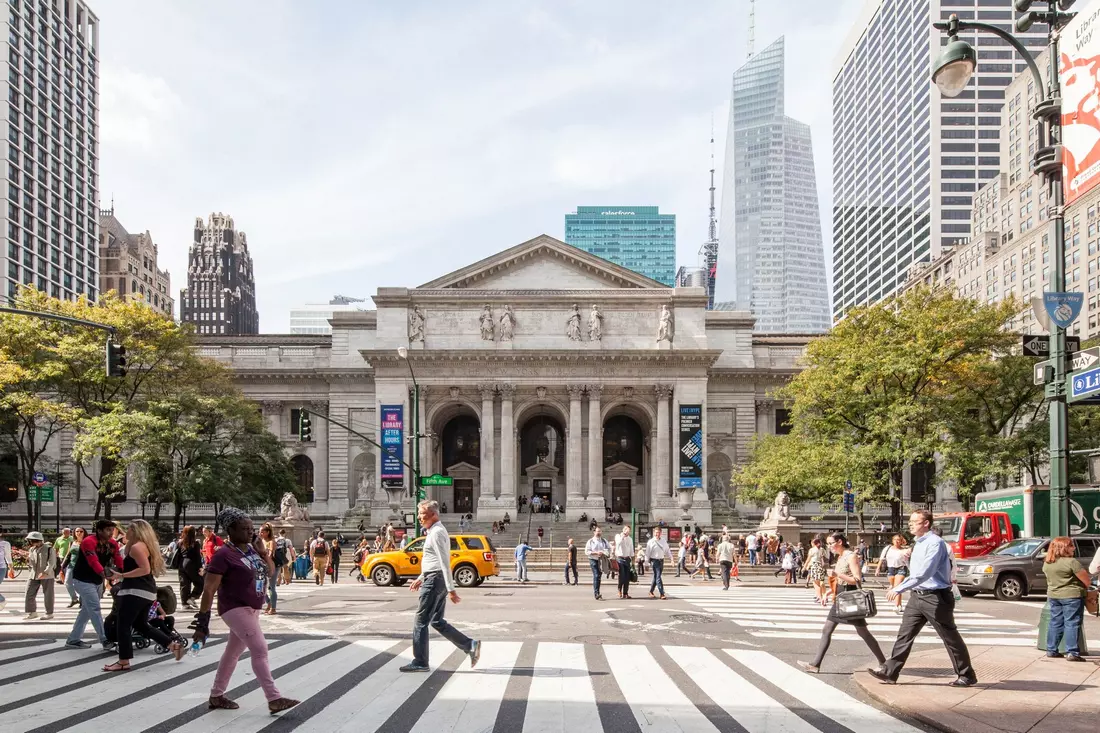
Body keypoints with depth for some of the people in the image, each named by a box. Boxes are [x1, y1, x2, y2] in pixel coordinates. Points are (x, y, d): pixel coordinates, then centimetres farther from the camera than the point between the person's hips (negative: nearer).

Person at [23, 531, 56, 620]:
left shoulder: (49, 549, -8)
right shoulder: (31, 549, 10)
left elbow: (51, 562, -14)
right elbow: (30, 563, 20)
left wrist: (45, 572, -24)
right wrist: (28, 559, -2)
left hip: (47, 576, -6)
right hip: (34, 575, 6)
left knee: (48, 595, 1)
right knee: (29, 594, 5)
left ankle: (49, 613, 12)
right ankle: (32, 612, 17)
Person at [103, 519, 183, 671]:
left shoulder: (137, 547, -13)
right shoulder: (145, 546, 18)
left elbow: (145, 569, -22)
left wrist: (121, 575, -21)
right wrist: (121, 575, 21)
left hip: (136, 591, -11)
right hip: (147, 592, 11)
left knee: (124, 625, -4)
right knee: (141, 625, 18)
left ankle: (123, 662, -2)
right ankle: (174, 645, 17)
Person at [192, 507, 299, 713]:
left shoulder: (251, 548, 6)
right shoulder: (224, 555, -17)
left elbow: (270, 569, 14)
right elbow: (209, 590, -19)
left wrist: (261, 549, -1)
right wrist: (202, 621, -21)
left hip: (252, 609, 8)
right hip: (236, 609, -8)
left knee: (233, 652, 16)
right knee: (260, 650, -13)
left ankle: (216, 696, 29)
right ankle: (274, 699, -12)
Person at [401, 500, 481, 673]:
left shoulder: (436, 533, -16)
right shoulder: (435, 531, 16)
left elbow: (445, 563, -21)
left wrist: (451, 590, -23)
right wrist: (420, 579, 26)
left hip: (434, 581, -10)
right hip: (434, 579, 10)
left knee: (421, 622, -2)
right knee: (437, 622, 13)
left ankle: (420, 663, 4)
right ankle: (470, 646, 10)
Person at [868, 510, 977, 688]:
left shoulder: (935, 543, -17)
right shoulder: (919, 544, 13)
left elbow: (924, 573, -25)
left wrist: (899, 588, -26)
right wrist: (899, 587, 16)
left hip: (935, 598, -9)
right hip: (917, 596, 9)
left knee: (950, 638, 3)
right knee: (905, 635, 5)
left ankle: (966, 676, 15)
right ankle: (890, 672, 5)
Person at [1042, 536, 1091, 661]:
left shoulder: (1046, 563, 5)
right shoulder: (1072, 562, -16)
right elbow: (1087, 580, -12)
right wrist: (1084, 589, 7)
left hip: (1053, 596, 7)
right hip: (1072, 596, -7)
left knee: (1055, 622, 14)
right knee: (1072, 624, -2)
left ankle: (1051, 650, 17)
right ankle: (1072, 652, -5)